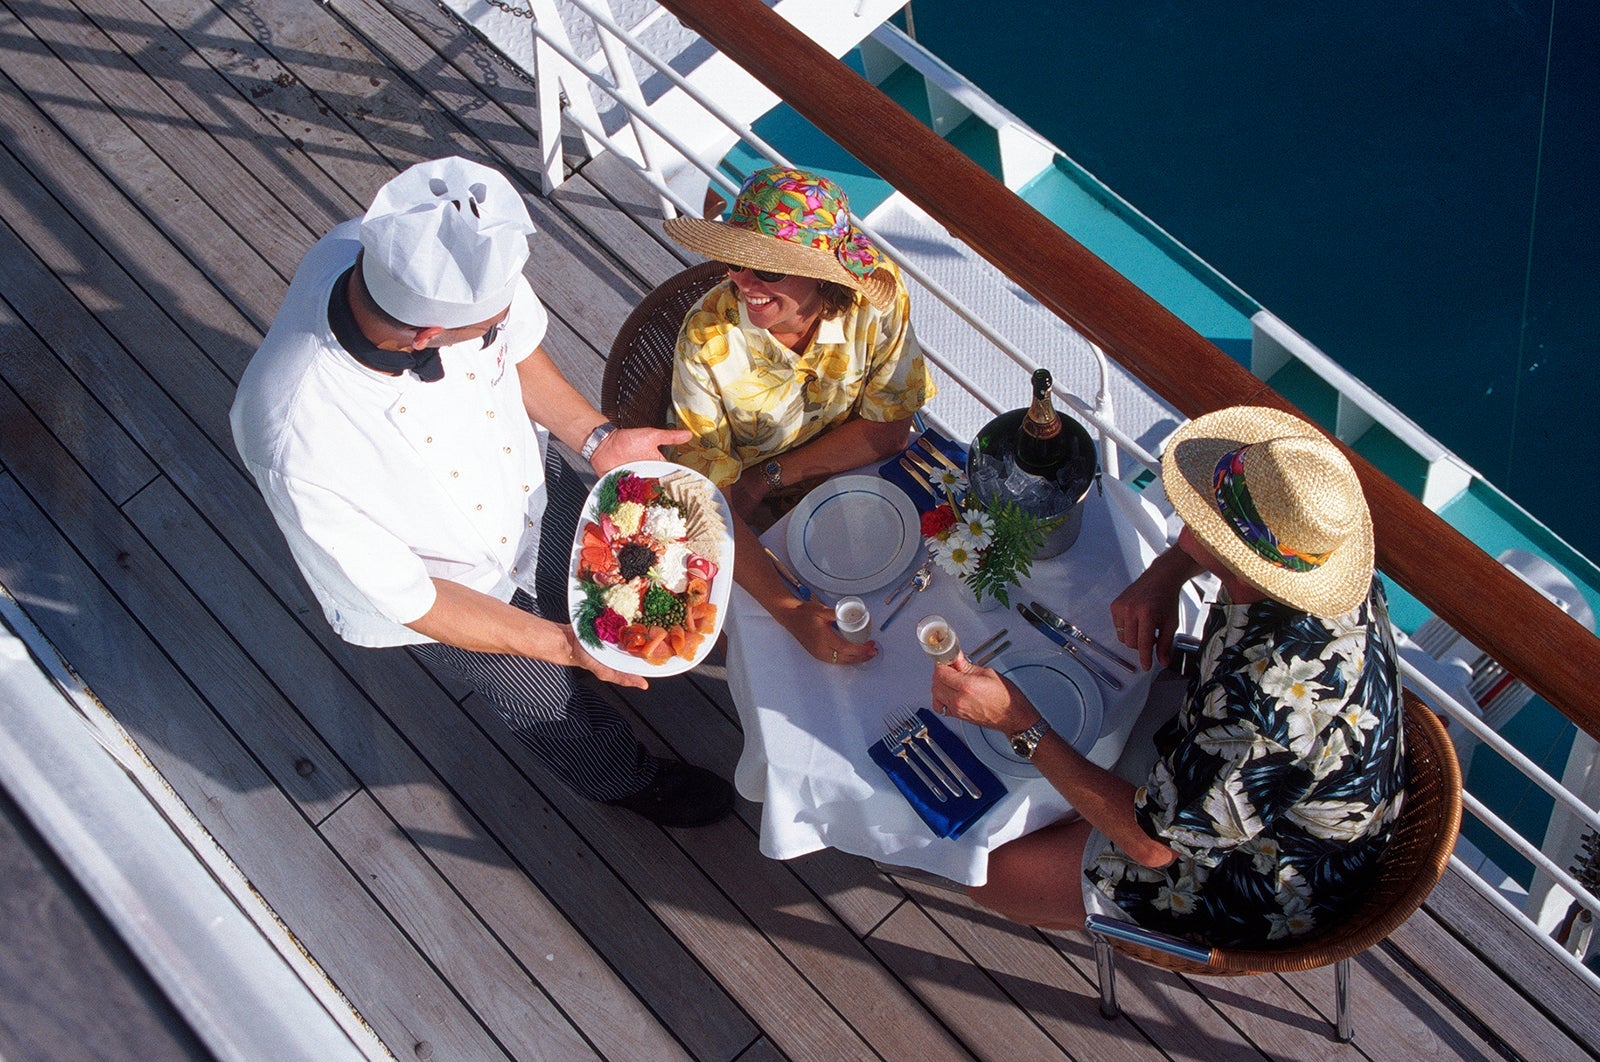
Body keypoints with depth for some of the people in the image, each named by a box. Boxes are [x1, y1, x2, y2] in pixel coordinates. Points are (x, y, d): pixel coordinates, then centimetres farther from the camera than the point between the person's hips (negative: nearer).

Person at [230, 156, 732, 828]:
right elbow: (405, 598, -28)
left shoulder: (409, 251, -33)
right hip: (448, 584, -4)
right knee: (566, 719, 19)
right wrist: (565, 644, -22)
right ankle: (624, 781, 53)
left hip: (528, 479, 4)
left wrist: (596, 438, -13)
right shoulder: (301, 451, -45)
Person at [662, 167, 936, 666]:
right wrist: (790, 610, -40)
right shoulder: (708, 339, -28)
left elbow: (890, 428, -12)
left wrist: (769, 476, -21)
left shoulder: (877, 298, -22)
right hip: (751, 528, -2)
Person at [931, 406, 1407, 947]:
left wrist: (1018, 721, -29)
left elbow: (1151, 842, -30)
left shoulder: (1269, 708, -44)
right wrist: (1163, 575, -13)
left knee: (988, 872, -2)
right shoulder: (1317, 542, -20)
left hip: (1261, 889, -8)